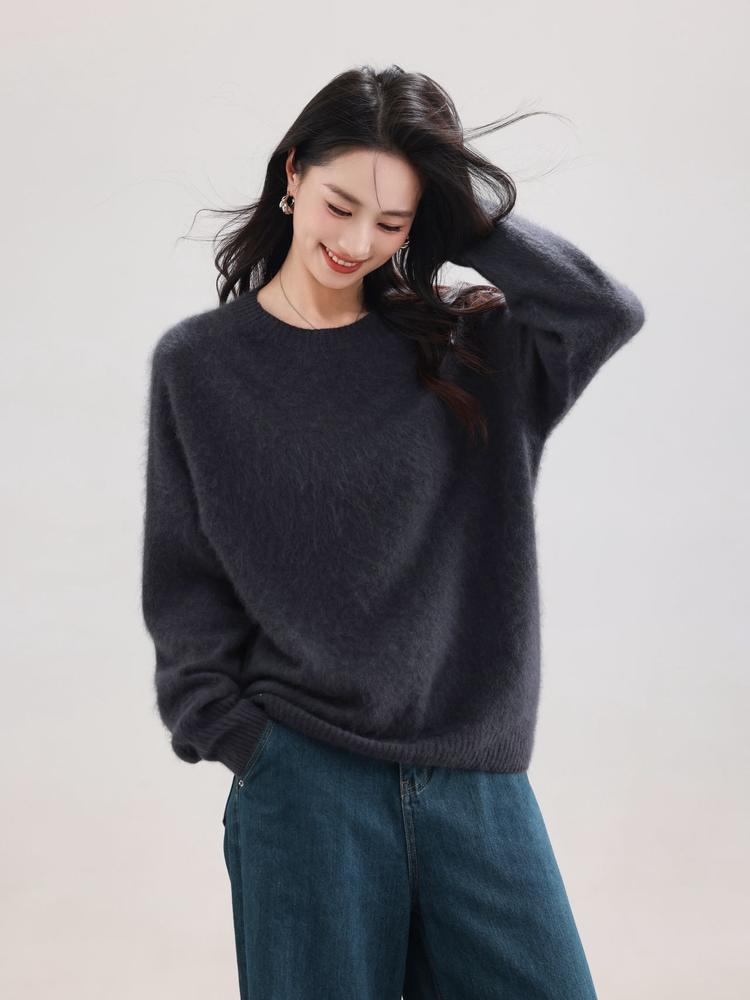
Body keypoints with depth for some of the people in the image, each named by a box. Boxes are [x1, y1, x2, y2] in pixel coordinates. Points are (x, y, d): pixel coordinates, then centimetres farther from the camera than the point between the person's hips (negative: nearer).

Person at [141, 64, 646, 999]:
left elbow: (610, 310, -11)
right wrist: (242, 742, -4)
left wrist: (470, 213, -6)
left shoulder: (461, 346, 5)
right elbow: (185, 588, 3)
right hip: (303, 781, -2)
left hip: (476, 773, 2)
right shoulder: (199, 362, 1)